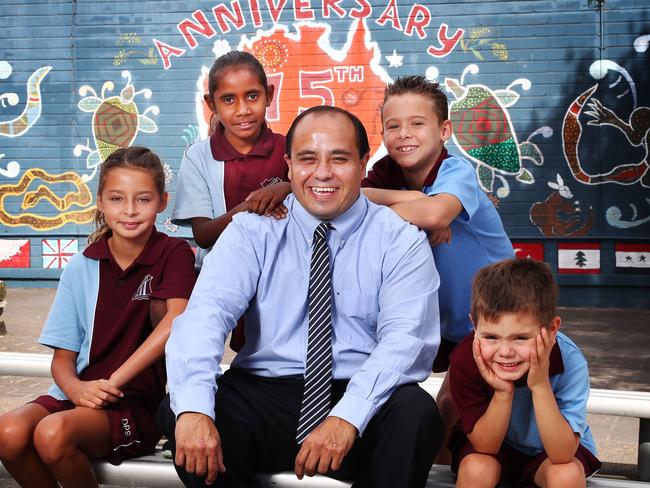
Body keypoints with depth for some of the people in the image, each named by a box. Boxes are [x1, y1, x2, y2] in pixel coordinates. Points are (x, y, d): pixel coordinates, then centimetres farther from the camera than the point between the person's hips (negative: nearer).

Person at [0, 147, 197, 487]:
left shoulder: (174, 253, -3)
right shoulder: (81, 267, 6)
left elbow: (176, 322, -22)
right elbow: (62, 357, 6)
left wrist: (112, 383, -24)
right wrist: (76, 388, -17)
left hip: (138, 403, -3)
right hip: (81, 393, 4)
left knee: (53, 433, -31)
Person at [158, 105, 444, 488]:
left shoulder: (401, 240, 1)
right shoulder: (253, 231, 4)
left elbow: (406, 339, -12)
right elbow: (206, 313, -11)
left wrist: (348, 417, -30)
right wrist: (193, 407, -31)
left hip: (364, 406, -1)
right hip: (264, 398, 1)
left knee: (415, 413, -31)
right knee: (178, 409, -24)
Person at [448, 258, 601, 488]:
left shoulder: (569, 361, -30)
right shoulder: (465, 359, -29)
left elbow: (562, 455, -31)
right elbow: (485, 447, -21)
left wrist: (540, 386, -41)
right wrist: (503, 393, -37)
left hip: (551, 447, 0)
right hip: (491, 444, 1)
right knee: (476, 468, -30)